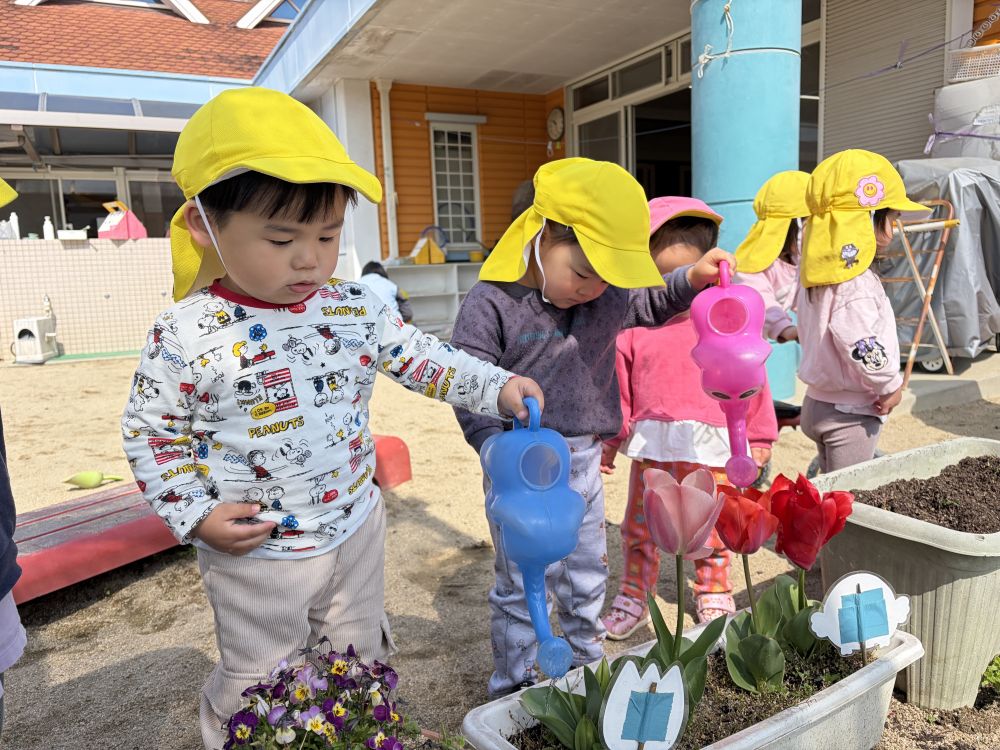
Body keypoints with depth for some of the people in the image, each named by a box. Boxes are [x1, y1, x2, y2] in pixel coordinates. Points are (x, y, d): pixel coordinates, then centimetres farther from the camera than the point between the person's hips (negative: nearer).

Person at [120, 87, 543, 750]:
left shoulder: (356, 309, -7)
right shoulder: (186, 336, -16)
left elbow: (421, 358, -1)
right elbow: (150, 431, -7)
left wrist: (498, 387, -13)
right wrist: (195, 514, -15)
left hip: (356, 529, 4)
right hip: (254, 554, -3)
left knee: (361, 664, 25)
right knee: (260, 686, 18)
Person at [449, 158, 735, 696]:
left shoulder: (610, 297, 1)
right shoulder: (491, 304, -17)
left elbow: (652, 305, 21)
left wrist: (693, 278, 2)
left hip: (584, 461, 6)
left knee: (587, 579, 21)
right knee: (520, 585, 9)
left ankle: (588, 667, 43)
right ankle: (513, 688, 30)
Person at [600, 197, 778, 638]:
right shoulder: (633, 328, -1)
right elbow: (619, 391, 5)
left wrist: (758, 439, 9)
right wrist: (608, 443, 8)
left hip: (710, 447, -1)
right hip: (651, 445, 1)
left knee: (710, 528, 13)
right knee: (639, 527, 12)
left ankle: (714, 597, 35)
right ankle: (632, 599, 30)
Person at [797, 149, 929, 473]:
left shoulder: (820, 272, 6)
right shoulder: (856, 283, -22)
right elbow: (861, 346, -28)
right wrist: (891, 386, -13)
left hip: (818, 402, 9)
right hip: (850, 414, -9)